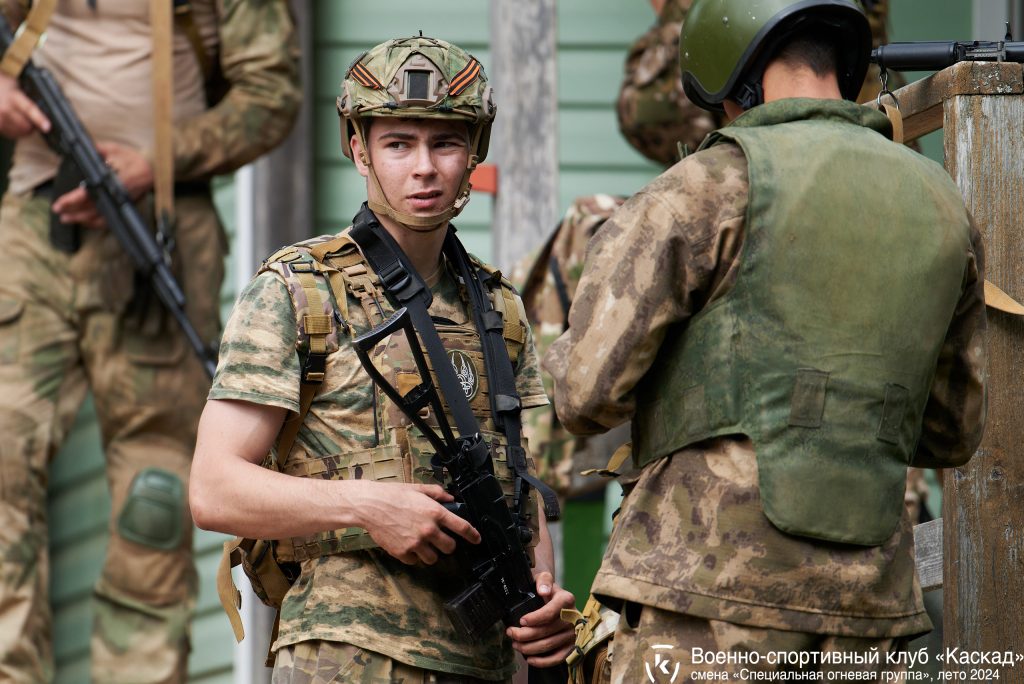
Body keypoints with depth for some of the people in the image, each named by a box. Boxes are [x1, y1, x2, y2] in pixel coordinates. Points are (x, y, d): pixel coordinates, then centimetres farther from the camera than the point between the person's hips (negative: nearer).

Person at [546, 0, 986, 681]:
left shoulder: (714, 185, -4)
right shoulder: (942, 207, 15)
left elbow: (585, 391, -7)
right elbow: (950, 433, 24)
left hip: (716, 577, -6)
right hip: (861, 595, 6)